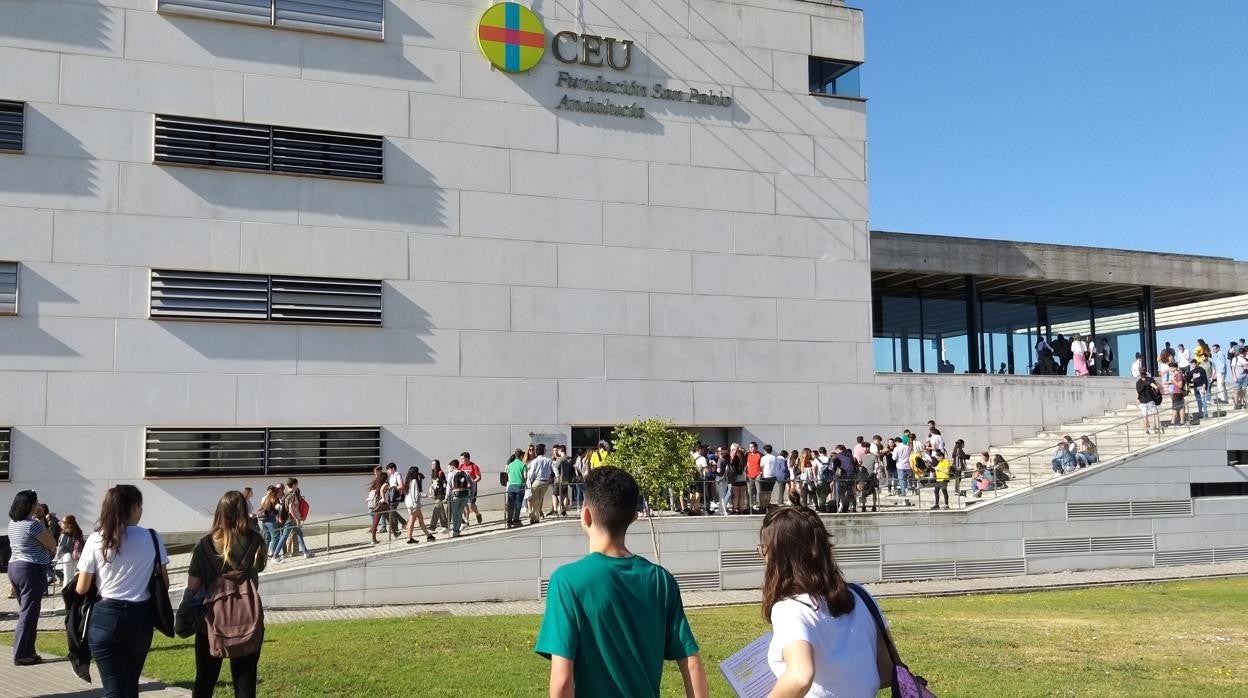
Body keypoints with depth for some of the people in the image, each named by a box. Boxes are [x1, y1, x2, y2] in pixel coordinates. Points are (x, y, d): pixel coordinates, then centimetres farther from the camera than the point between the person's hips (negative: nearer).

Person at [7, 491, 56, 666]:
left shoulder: (13, 523, 8)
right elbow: (53, 545, -10)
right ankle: (20, 655, -2)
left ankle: (27, 652, 18)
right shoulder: (33, 524, -18)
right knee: (29, 614, -3)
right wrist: (44, 526, -1)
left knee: (25, 612, 15)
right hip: (31, 570, -9)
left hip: (14, 567, 9)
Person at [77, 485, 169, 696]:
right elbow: (164, 582, 5)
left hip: (105, 617, -2)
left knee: (114, 688, -1)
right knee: (131, 684, 19)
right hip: (140, 617, 2)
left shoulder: (96, 540, -5)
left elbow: (82, 588, -1)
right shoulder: (152, 538, -2)